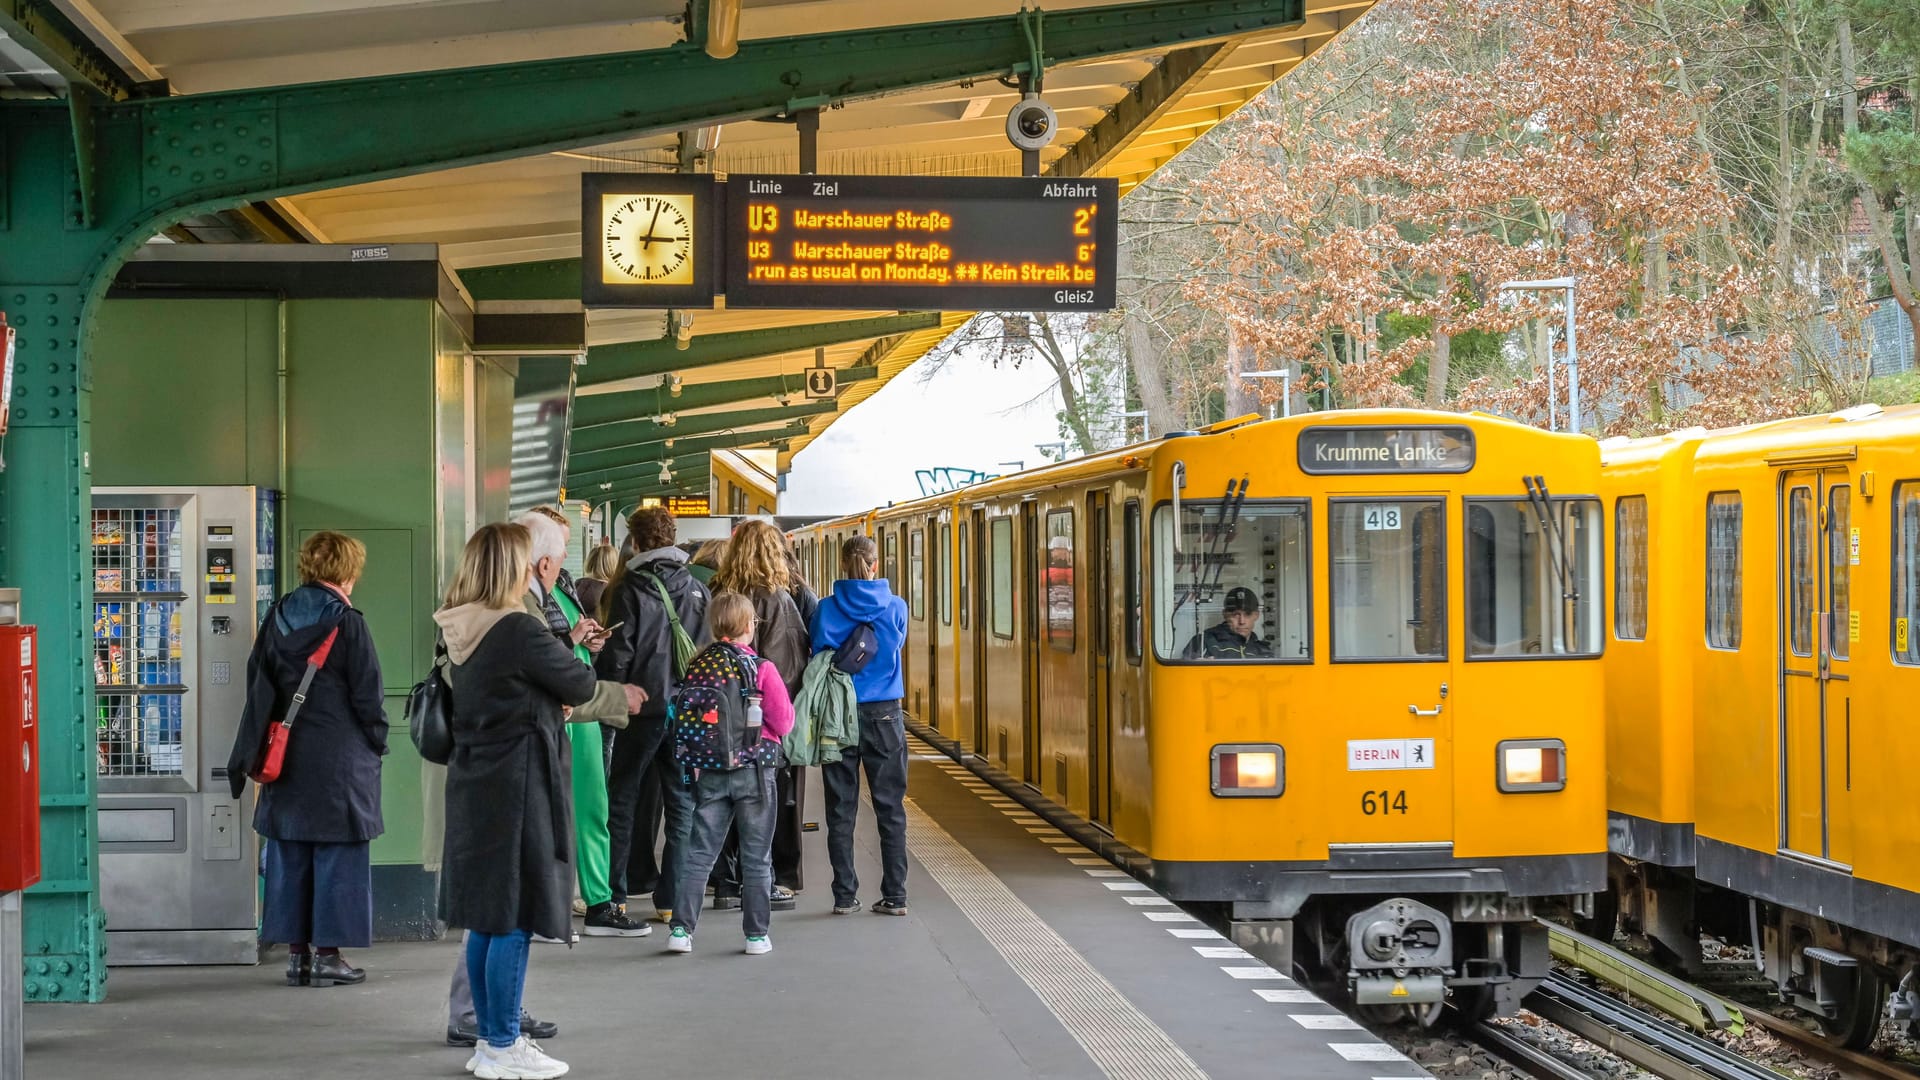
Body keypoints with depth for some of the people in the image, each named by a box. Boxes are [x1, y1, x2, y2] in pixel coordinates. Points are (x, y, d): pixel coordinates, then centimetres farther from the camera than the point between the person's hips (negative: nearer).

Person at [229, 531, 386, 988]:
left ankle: (296, 952, 11)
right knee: (337, 854, 1)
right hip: (340, 757, -5)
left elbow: (257, 686, 8)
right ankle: (327, 954, 1)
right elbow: (367, 694, -9)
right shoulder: (347, 623, -11)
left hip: (285, 757, 5)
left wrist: (253, 754, 15)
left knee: (289, 855, 9)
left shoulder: (277, 617, 5)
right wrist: (377, 742, 6)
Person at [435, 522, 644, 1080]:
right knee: (515, 916, -3)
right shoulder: (519, 630, -18)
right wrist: (618, 693, 13)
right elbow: (577, 683, -7)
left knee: (485, 917, 13)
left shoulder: (462, 631, 7)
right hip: (517, 785, -9)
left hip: (473, 780, 9)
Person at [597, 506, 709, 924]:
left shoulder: (631, 590, -7)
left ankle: (614, 896, 6)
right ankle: (672, 899, 4)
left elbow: (617, 654, -10)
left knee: (621, 800, 7)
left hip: (643, 707, -3)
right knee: (681, 803, 7)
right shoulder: (697, 590, 5)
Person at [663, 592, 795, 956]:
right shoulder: (761, 669, -11)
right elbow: (784, 723, -8)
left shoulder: (697, 666, 0)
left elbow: (686, 721, 7)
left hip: (709, 772, 3)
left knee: (699, 853, 9)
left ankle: (681, 929, 4)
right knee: (756, 858, 6)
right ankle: (756, 935, 9)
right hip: (755, 772, -3)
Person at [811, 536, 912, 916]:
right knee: (890, 808, 6)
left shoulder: (826, 609, -5)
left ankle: (845, 895, 7)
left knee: (841, 810, 6)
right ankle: (895, 895, 6)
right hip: (884, 714, 0)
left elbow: (816, 654, 3)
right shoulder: (895, 607, -4)